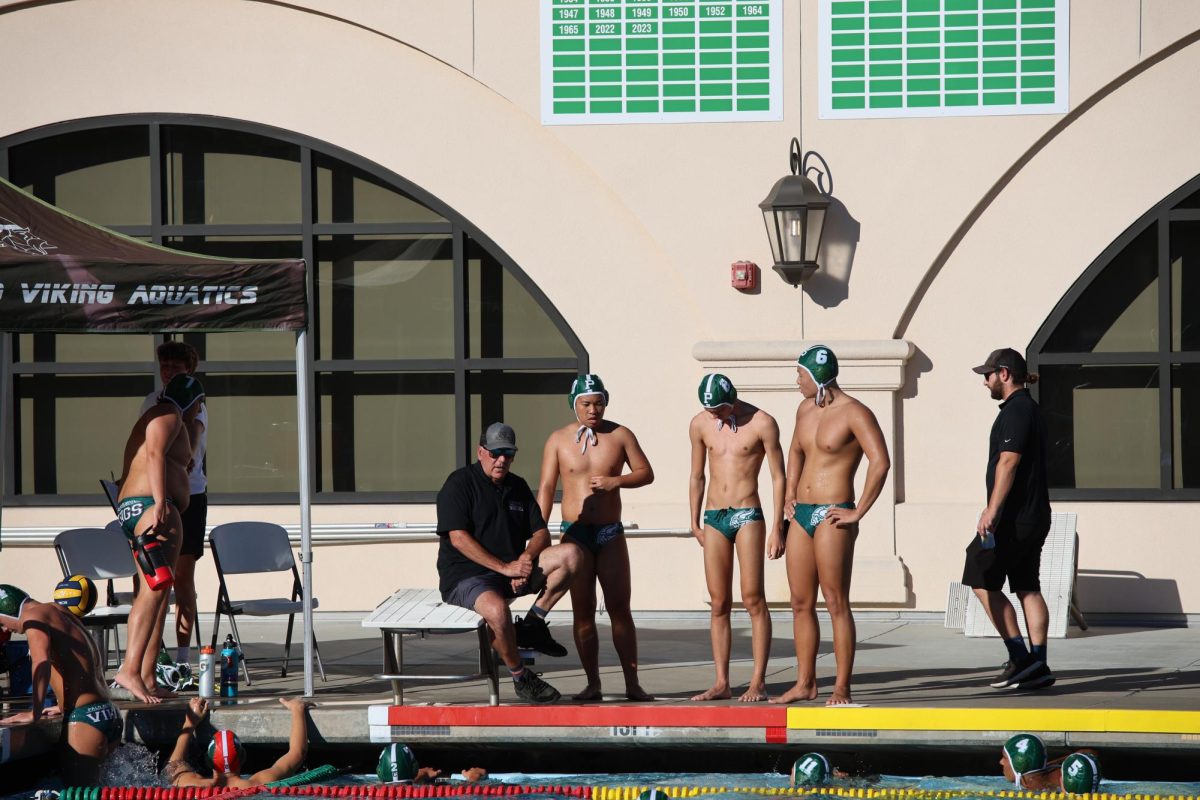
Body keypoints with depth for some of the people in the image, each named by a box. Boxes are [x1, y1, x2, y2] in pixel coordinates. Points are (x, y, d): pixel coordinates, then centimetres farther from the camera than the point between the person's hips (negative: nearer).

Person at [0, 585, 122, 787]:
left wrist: (34, 714, -21)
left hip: (86, 717, -9)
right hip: (110, 715, 9)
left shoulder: (33, 615, -5)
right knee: (88, 784, 15)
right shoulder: (60, 612, 20)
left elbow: (42, 662, -23)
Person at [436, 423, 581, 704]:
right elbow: (458, 538, -16)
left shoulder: (518, 486, 16)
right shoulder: (459, 483, -5)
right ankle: (521, 678, -19)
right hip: (466, 576, -6)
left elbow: (541, 533, 13)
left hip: (513, 570, 6)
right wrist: (505, 568, -21)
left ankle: (533, 624, -9)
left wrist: (526, 559, -11)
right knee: (497, 609, -40)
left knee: (570, 555, -13)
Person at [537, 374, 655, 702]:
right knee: (583, 611, 0)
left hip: (610, 531, 0)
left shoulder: (620, 435, 3)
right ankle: (592, 684, 5)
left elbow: (646, 473, 6)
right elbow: (546, 487, 0)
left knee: (620, 608, -2)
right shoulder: (558, 440, 2)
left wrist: (617, 481, -13)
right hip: (575, 533, 0)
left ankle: (632, 684, 1)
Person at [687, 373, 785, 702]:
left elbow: (778, 477, -3)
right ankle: (721, 683, 4)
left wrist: (777, 528, -7)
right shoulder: (700, 424, 7)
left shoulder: (761, 423, -5)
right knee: (719, 604, 2)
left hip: (748, 515, -4)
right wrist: (695, 523, 16)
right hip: (714, 518, 4)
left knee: (752, 599, -7)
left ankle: (758, 682, -5)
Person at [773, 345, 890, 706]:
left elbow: (880, 462, -19)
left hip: (832, 517, -8)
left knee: (836, 604, -7)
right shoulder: (805, 409, 15)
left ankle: (842, 688, -5)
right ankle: (805, 683, 15)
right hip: (801, 514, 8)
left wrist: (858, 513, -19)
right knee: (801, 603, 9)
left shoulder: (854, 413, -10)